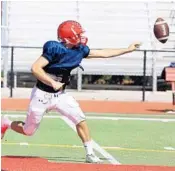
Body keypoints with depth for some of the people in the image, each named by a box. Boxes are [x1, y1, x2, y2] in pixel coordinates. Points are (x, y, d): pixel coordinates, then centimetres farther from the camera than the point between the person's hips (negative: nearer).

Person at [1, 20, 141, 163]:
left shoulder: (80, 50, -3)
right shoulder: (55, 49, -24)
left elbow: (103, 53, 7)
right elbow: (35, 68, -28)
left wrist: (127, 50, 7)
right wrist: (53, 83, -34)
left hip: (60, 95, 6)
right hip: (42, 95, -6)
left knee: (80, 119, -11)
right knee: (29, 131, 7)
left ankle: (90, 154, -2)